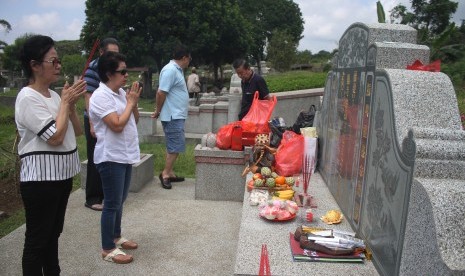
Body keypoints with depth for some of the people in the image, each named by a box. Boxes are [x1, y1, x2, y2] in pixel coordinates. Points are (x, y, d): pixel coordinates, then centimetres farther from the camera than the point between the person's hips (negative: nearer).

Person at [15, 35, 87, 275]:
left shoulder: (54, 95, 8)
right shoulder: (27, 98, -16)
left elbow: (77, 132, 11)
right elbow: (55, 137, -23)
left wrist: (71, 104, -4)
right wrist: (65, 102, -13)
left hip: (62, 174, 8)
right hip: (41, 177, -8)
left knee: (53, 233, 20)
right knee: (37, 239, 5)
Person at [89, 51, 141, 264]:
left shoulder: (121, 93, 9)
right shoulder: (101, 96, -17)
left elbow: (135, 120, 14)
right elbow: (117, 125, -24)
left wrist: (134, 102, -2)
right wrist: (130, 102, -13)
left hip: (125, 155, 9)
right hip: (111, 157, -9)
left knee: (120, 201, 19)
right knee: (112, 204, 1)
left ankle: (116, 237, 36)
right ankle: (108, 249, 15)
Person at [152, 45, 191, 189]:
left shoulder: (177, 70, 16)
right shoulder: (170, 70, -17)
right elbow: (161, 93, -20)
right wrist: (158, 111, -9)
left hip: (177, 115, 10)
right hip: (172, 116, -10)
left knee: (173, 146, 13)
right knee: (176, 146, -6)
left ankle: (170, 173, 21)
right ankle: (165, 173, 3)